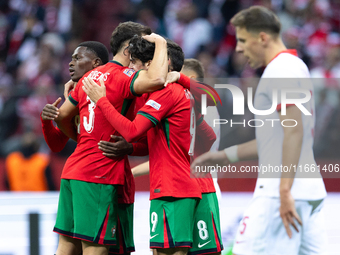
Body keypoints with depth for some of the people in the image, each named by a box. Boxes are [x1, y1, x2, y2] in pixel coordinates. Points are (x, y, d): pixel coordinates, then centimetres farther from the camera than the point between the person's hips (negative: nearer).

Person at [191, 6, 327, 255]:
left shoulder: (280, 69, -11)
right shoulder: (293, 66, 21)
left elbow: (294, 132, -21)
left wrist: (285, 191, -25)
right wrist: (227, 156, 28)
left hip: (280, 191, -10)